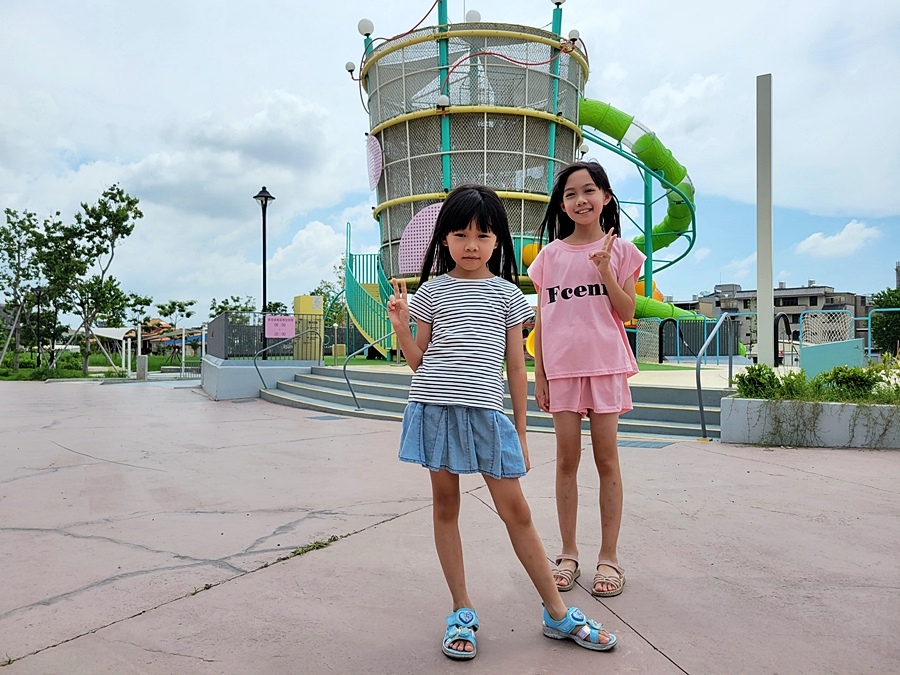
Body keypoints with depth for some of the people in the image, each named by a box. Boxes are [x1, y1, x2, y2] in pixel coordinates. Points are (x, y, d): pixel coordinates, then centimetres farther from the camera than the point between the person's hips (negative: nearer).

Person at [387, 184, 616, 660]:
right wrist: (401, 326, -8)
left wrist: (521, 432, 9)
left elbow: (516, 366, 10)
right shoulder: (431, 290, 7)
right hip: (435, 407, 1)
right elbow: (418, 361, 10)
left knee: (516, 510, 4)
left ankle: (558, 613, 21)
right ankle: (462, 612, 25)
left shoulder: (507, 293, 9)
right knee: (445, 504, 8)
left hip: (487, 411, 0)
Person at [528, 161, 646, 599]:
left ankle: (609, 557, 16)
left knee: (606, 459, 3)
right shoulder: (550, 255, 8)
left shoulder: (619, 250, 5)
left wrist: (604, 269, -13)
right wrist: (538, 374, 3)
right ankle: (568, 554, 18)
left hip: (605, 365, -1)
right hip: (561, 367, 1)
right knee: (566, 459, 5)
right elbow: (541, 318, 7)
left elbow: (626, 312, -2)